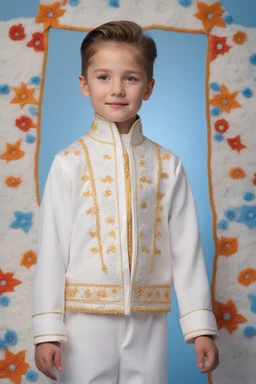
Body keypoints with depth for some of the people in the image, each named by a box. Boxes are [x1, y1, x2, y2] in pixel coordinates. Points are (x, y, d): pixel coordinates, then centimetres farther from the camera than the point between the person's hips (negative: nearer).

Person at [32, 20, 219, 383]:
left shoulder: (167, 166, 3)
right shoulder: (71, 162, -3)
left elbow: (186, 247, 3)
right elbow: (52, 247, -3)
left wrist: (200, 326, 1)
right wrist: (47, 330, -5)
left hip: (147, 323, 2)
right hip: (85, 319, -2)